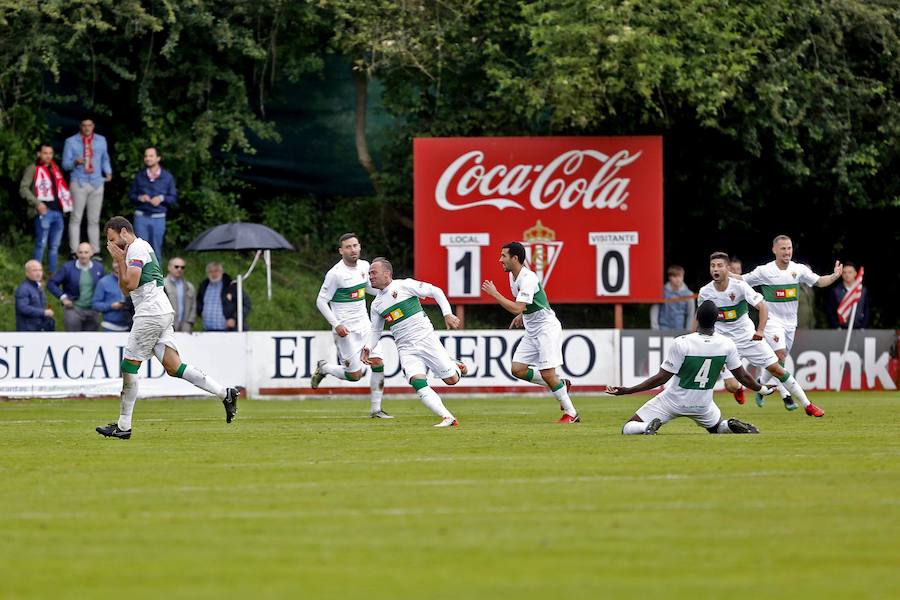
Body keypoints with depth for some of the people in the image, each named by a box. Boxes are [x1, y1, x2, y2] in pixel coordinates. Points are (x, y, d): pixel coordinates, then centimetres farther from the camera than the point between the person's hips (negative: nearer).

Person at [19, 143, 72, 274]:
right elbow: (23, 188, -9)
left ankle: (53, 274, 15)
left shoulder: (55, 169, 19)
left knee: (54, 246, 10)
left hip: (58, 212, 6)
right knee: (41, 245, -6)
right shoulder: (33, 169, -1)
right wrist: (37, 203, -18)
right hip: (44, 212, -6)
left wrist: (66, 204, 12)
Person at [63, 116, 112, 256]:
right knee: (76, 218, -6)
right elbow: (65, 164, 1)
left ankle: (95, 251, 9)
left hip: (97, 183, 3)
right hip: (79, 183, -3)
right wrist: (75, 162, -20)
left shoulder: (101, 140, 13)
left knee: (94, 219, 6)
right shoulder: (71, 142, 4)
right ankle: (74, 251, -6)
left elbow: (105, 159, 23)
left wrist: (108, 172, 4)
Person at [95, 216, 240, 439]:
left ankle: (124, 426, 0)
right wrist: (120, 261, 14)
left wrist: (120, 260, -6)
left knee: (129, 366, -4)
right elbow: (125, 289, 25)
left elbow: (130, 284, -18)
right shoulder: (141, 247, 24)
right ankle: (225, 393, -6)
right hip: (162, 313, 10)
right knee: (173, 367, 2)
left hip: (150, 314, -10)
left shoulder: (136, 249, -8)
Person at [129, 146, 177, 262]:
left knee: (156, 251, 2)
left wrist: (162, 198, -12)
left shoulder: (167, 177, 6)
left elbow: (174, 199, 6)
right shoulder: (139, 176, 9)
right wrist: (139, 198, -9)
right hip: (141, 217, 0)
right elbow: (131, 195, 12)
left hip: (158, 218, 0)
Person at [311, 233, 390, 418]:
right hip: (346, 330, -6)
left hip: (364, 325, 6)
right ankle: (323, 368, 22)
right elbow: (321, 301, -11)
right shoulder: (335, 274, -16)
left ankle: (375, 409, 5)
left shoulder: (364, 266, 4)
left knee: (378, 363, -6)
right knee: (355, 374, -6)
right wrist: (336, 325, -19)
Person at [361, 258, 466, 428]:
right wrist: (368, 348, 2)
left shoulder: (404, 285, -6)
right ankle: (448, 418, -22)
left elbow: (436, 292, -3)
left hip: (426, 339, -4)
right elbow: (376, 330, 20)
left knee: (451, 380, -6)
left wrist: (448, 314, -12)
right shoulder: (376, 304, 11)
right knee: (418, 382, -22)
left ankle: (455, 366, 31)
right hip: (406, 349, 4)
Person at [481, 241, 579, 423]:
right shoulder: (513, 275, 7)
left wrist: (494, 293, -27)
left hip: (547, 328, -9)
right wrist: (522, 315, 11)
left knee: (547, 373, -13)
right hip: (531, 331, 9)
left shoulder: (528, 279, -22)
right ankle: (561, 385, 13)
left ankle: (571, 413, -2)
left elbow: (517, 308, -32)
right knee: (518, 369, -1)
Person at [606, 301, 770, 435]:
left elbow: (661, 378, -20)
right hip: (703, 404, 3)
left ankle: (648, 427, -26)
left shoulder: (681, 344, -24)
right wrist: (762, 389, 20)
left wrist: (627, 391, -14)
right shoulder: (727, 345, -13)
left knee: (628, 429, 5)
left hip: (673, 402, -3)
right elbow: (742, 376, 0)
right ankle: (732, 426, -3)